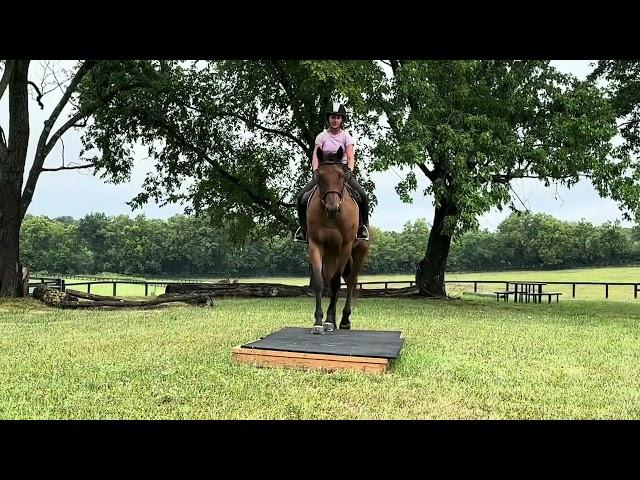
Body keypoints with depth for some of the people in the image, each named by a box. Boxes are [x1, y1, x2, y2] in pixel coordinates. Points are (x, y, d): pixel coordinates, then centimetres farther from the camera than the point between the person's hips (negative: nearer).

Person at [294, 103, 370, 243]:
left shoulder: (346, 136, 4)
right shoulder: (321, 136, 6)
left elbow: (351, 157, -7)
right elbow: (315, 157, -4)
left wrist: (349, 171, -26)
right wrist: (315, 171, -22)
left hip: (343, 170, -1)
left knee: (362, 196, -25)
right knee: (301, 196, -16)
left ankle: (363, 226, -6)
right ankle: (303, 227, 1)